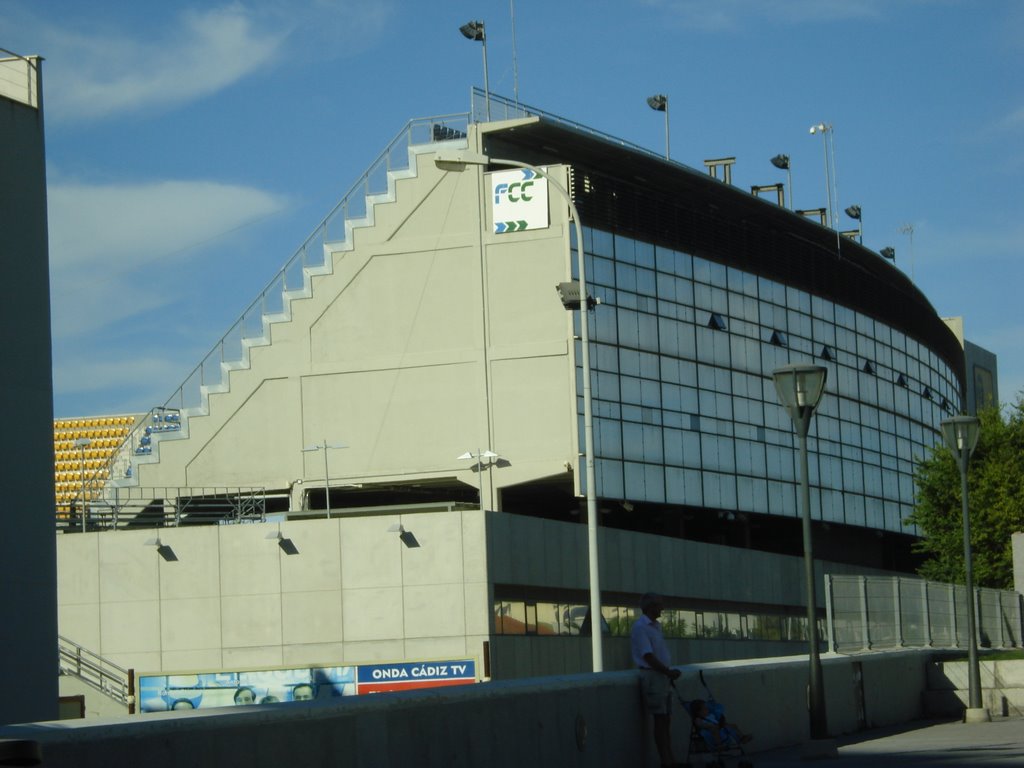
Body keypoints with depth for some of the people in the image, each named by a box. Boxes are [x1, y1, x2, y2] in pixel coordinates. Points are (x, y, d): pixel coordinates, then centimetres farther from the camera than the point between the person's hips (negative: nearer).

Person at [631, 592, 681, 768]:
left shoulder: (656, 626, 16)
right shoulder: (640, 627, -12)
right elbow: (648, 656, -17)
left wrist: (670, 672, 6)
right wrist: (668, 672, -14)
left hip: (663, 676, 9)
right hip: (652, 676, -9)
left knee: (666, 719, 9)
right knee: (660, 719, -7)